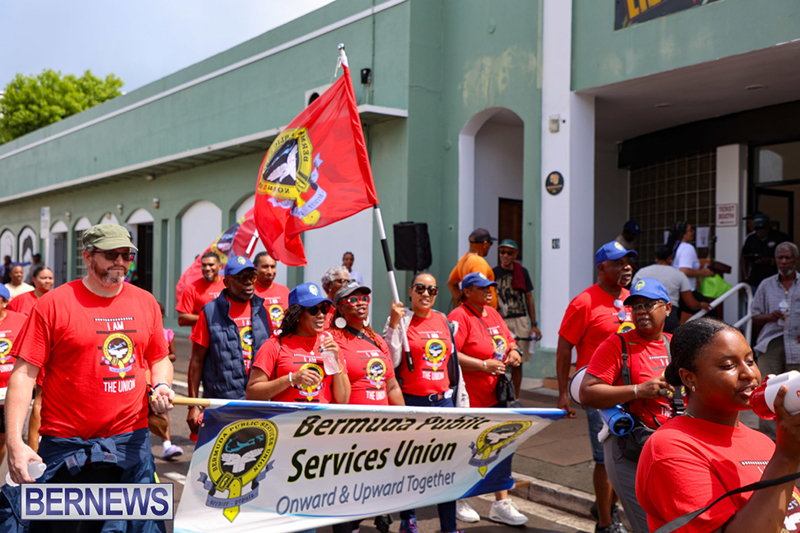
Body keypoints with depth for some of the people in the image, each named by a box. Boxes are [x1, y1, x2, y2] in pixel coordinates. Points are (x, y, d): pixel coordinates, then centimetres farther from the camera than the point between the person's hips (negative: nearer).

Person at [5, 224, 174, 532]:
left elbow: (160, 359, 18)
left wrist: (161, 386, -4)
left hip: (131, 439, 3)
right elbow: (24, 373, -7)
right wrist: (15, 441, -14)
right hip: (67, 446, -3)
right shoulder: (54, 304, -6)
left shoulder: (145, 302, 7)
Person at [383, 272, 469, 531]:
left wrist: (462, 401, 15)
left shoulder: (444, 321, 11)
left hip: (443, 401, 4)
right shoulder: (401, 320, -2)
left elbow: (453, 361, 16)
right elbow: (390, 361, -12)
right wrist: (394, 323, -18)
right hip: (411, 402, -3)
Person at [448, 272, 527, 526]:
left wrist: (514, 351, 3)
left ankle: (501, 504, 17)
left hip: (494, 394, 8)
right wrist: (484, 365, -22)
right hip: (469, 397, -8)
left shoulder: (492, 313, 13)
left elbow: (508, 339, 26)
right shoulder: (459, 316, -14)